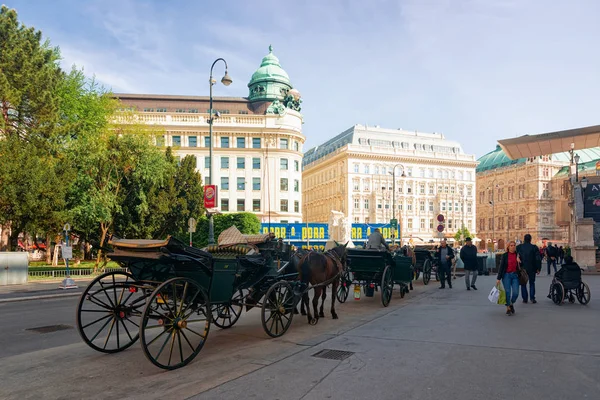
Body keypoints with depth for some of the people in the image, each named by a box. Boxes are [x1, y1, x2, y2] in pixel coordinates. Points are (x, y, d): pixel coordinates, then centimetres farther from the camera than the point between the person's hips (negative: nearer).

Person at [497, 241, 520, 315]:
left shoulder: (517, 255, 6)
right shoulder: (505, 255, -2)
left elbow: (520, 266, 16)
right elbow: (501, 267, -3)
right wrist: (498, 278, -5)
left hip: (515, 275, 2)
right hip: (506, 275, -2)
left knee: (516, 293, -6)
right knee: (507, 292, -3)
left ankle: (511, 304, 23)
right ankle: (508, 308, 13)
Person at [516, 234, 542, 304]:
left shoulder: (519, 247, -3)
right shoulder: (534, 247, -4)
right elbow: (538, 259, -5)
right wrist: (538, 268, 0)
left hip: (522, 269, 0)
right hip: (532, 269, 0)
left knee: (523, 283, 9)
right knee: (532, 283, 14)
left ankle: (525, 298, 7)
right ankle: (532, 298, 6)